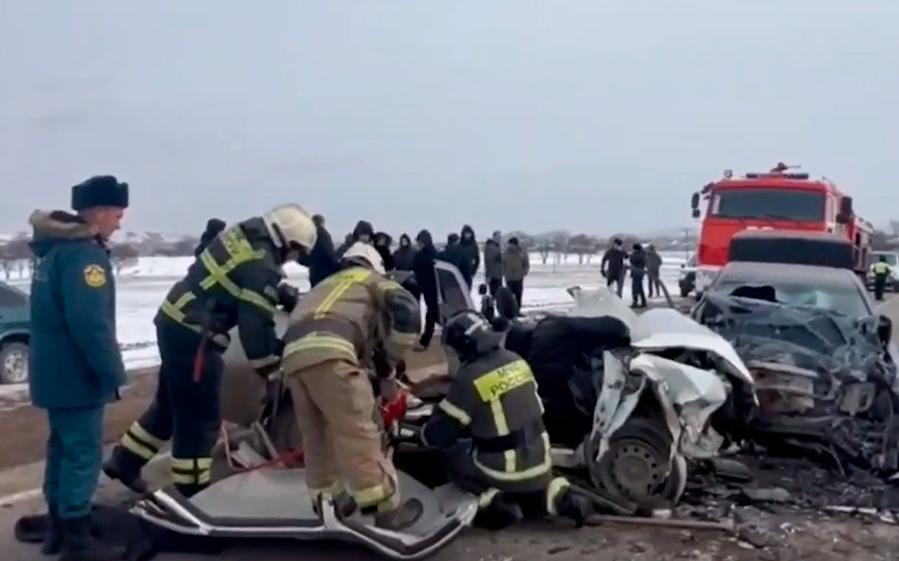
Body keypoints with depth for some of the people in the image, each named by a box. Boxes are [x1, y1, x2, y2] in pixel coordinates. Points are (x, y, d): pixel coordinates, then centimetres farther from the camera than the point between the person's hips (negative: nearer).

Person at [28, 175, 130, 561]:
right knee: (83, 452, -4)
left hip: (54, 370, 10)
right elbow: (89, 323, -28)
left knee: (63, 446, 18)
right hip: (75, 373, -10)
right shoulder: (84, 254, -19)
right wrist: (112, 372, -20)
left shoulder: (55, 247, 13)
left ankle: (58, 527, 28)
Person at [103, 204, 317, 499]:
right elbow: (256, 324, -18)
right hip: (192, 335, -10)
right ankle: (191, 491, 11)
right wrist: (270, 368, -7)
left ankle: (124, 461, 35)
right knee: (200, 417, 1)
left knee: (170, 403, 23)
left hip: (174, 321, 10)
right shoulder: (260, 267, -19)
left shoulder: (243, 234, 7)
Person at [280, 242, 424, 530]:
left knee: (317, 435, 16)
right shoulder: (372, 279, 24)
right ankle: (386, 507, -5)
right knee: (358, 432, -7)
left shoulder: (326, 285, 43)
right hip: (328, 350, -7)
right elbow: (406, 307, 4)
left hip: (294, 353, 7)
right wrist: (394, 355, 14)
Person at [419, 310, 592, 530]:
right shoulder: (516, 361, 1)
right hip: (540, 465, 7)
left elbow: (439, 433, -14)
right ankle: (553, 494, 7)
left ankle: (494, 501, -3)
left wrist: (422, 434, 9)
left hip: (505, 472, -7)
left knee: (450, 454, 11)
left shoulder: (470, 378, -20)